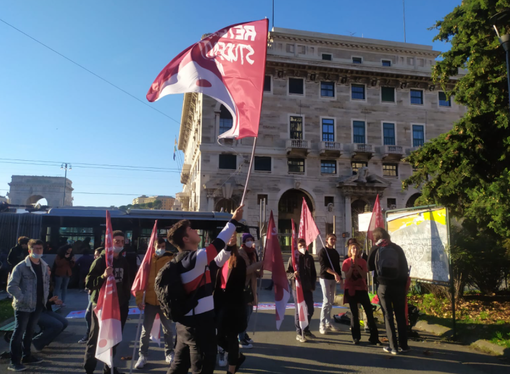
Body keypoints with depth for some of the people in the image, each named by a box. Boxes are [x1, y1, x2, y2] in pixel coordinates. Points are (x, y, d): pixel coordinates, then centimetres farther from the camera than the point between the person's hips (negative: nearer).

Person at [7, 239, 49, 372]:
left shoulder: (44, 266, 8)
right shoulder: (21, 267, -13)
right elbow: (11, 287, -15)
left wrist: (45, 298, 5)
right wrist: (23, 299, -17)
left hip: (37, 306, 6)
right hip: (23, 306, -6)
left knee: (29, 332, 18)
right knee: (18, 333, 0)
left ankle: (26, 356, 30)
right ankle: (14, 362, 7)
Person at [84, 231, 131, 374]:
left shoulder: (123, 261, 7)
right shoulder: (100, 260, -10)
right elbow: (88, 283, -14)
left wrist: (126, 301, 12)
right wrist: (103, 276, -31)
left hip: (119, 305, 5)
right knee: (96, 339, 3)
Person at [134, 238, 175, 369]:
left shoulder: (171, 260, -3)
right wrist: (139, 299, -5)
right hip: (150, 300, 1)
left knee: (168, 329, 10)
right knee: (146, 330, 9)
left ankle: (169, 354, 26)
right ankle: (143, 355, 24)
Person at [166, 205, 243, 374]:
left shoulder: (183, 259, 10)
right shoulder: (196, 258, -19)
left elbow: (214, 263, 18)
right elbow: (217, 244, -14)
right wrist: (234, 221, -5)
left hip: (186, 321, 9)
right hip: (199, 321, -9)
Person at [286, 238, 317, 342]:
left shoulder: (309, 258, 8)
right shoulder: (293, 258, -5)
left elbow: (314, 274, 14)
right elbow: (287, 273, -3)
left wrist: (313, 286, 8)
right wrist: (293, 275, -23)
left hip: (308, 288, 5)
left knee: (310, 310, 11)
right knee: (299, 311, 3)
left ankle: (306, 330, 30)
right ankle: (299, 333, 14)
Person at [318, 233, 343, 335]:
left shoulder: (335, 253, 14)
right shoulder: (322, 251, -6)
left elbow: (338, 266, 17)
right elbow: (324, 266, -16)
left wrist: (340, 278, 9)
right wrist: (334, 273, -26)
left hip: (333, 279, 6)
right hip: (325, 278, -6)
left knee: (331, 302, 9)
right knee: (326, 301, -10)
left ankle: (328, 323, 17)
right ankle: (322, 325, -4)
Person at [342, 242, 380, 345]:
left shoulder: (363, 261, 2)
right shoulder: (346, 262, -3)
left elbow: (364, 276, -7)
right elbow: (347, 277, -10)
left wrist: (357, 266, -17)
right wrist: (352, 266, -19)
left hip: (362, 289, 2)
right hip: (351, 290, -2)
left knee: (369, 312, -3)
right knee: (354, 314, 1)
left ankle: (374, 337, 4)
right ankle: (356, 337, 12)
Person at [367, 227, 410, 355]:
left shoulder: (375, 249, 0)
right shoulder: (397, 248, 4)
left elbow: (370, 267, 7)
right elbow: (405, 267, 6)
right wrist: (404, 284, 13)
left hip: (383, 286, -2)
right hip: (399, 285, 2)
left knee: (388, 316, 5)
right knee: (400, 315, 12)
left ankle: (393, 347, 5)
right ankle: (403, 345, 16)